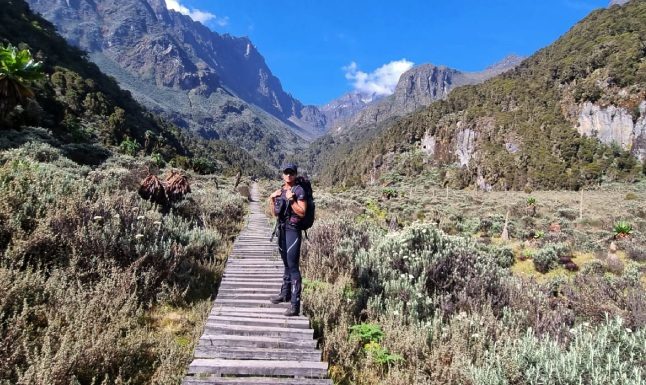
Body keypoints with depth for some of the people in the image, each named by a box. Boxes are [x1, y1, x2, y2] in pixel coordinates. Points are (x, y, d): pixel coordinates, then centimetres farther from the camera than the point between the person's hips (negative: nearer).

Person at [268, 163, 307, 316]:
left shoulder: (299, 190, -8)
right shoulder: (280, 191, 13)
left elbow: (302, 212, -16)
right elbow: (275, 213, 16)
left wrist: (291, 200, -21)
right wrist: (271, 199, 4)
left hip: (293, 231, -8)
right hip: (282, 230, 8)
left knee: (293, 266, -10)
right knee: (286, 264, 19)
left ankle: (295, 304, -8)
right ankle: (285, 294, 32)